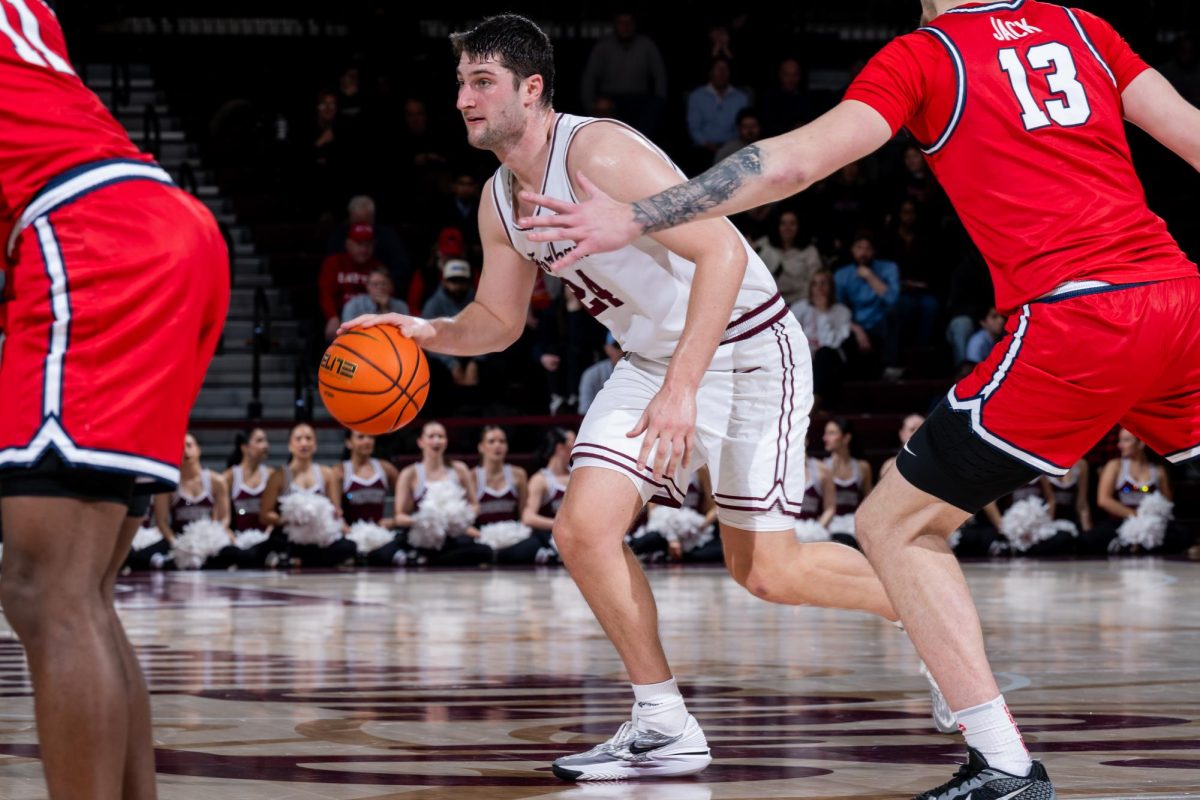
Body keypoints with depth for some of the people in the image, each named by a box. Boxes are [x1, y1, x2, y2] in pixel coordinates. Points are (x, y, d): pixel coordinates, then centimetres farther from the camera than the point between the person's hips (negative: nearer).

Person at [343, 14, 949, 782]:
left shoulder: (599, 153, -26)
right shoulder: (500, 202, 1)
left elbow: (721, 251, -31)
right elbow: (499, 319, 14)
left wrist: (682, 388, -35)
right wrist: (431, 333, -8)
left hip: (748, 351, -8)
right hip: (654, 359, 8)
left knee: (767, 572, -3)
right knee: (583, 529, -8)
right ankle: (664, 727, 2)